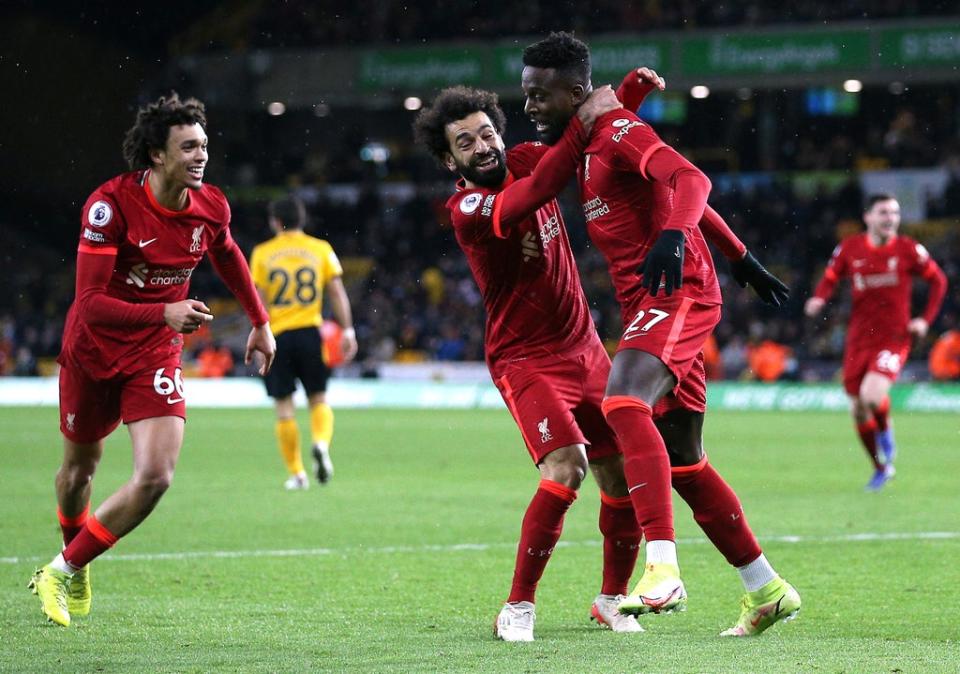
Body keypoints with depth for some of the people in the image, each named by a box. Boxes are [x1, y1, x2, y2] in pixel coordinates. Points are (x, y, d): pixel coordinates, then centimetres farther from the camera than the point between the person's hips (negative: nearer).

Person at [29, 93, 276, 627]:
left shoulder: (211, 207, -10)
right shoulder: (110, 204, -25)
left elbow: (228, 257, 15)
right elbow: (90, 302, -30)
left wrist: (261, 322, 21)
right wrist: (165, 314, -42)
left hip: (156, 356, 2)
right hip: (93, 349, -2)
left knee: (156, 477, -15)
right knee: (80, 468, 16)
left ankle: (64, 572, -1)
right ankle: (73, 549, 47)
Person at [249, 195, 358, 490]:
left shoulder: (262, 253, 2)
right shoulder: (321, 249, 5)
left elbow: (258, 301, 0)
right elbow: (337, 292, 1)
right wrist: (347, 330, 4)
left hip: (278, 335, -1)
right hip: (311, 332, 1)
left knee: (284, 407, 5)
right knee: (319, 398, 11)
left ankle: (296, 473, 6)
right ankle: (321, 442, -18)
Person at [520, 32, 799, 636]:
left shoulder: (617, 130, -8)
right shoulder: (581, 149, 20)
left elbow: (690, 180, -24)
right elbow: (680, 192, 30)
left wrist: (673, 235, -44)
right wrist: (741, 257, 36)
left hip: (678, 292, -10)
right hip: (650, 306, 10)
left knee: (624, 400, -32)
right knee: (682, 463, 11)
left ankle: (663, 568, -43)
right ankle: (768, 591, 20)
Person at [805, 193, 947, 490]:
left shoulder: (908, 249, -5)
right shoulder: (850, 248, -1)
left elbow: (938, 280, 7)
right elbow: (830, 278, 11)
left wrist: (926, 320, -2)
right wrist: (819, 299, -11)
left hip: (894, 338, -3)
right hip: (858, 340, 3)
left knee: (872, 394, -27)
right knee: (858, 410, 5)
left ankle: (885, 432, 9)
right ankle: (881, 468, 27)